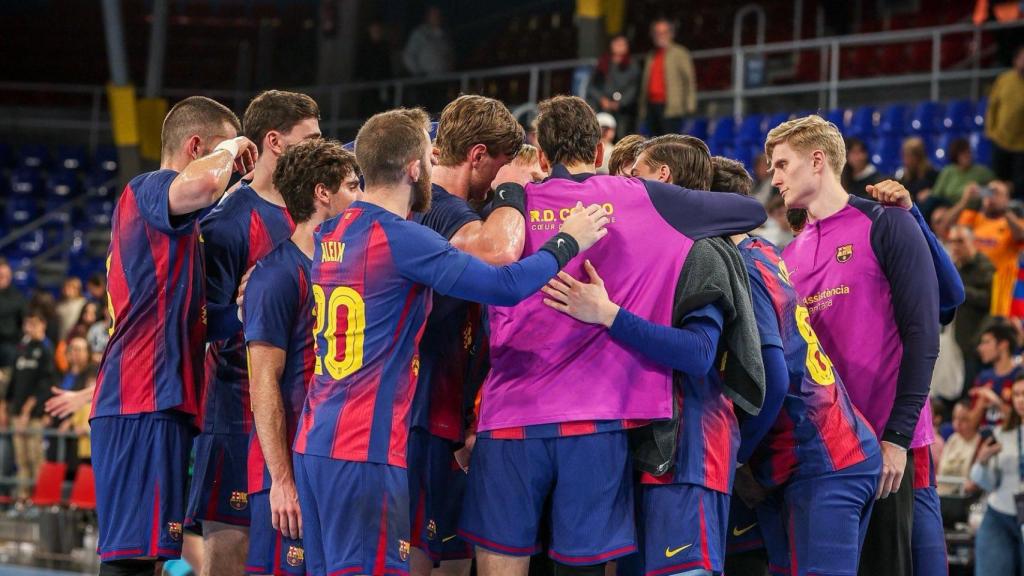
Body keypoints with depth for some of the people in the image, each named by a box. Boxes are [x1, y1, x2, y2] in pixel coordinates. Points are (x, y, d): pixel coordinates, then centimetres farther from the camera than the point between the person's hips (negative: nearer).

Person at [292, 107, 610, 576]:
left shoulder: (330, 233, 12)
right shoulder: (401, 239, -14)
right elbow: (504, 285, -18)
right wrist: (568, 242, -2)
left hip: (314, 443, 9)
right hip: (365, 451, -9)